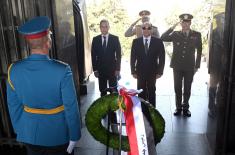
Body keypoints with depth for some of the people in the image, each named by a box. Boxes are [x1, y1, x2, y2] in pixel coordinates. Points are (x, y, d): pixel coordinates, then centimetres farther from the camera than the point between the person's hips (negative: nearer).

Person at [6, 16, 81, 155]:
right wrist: (74, 136, -6)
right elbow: (71, 107, -19)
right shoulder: (62, 70, -24)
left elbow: (14, 106, -2)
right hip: (57, 135, -3)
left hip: (29, 135, 3)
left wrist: (19, 130, 13)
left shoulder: (14, 70, -12)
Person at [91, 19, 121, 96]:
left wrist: (118, 69, -7)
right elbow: (93, 55, 4)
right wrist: (95, 69, -1)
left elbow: (118, 55, -2)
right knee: (102, 91, 9)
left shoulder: (115, 38, -2)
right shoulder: (95, 39, 3)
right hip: (100, 69, 1)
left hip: (112, 69, -1)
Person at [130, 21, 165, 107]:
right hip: (140, 72, 1)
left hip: (152, 72, -1)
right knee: (141, 93, 6)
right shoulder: (136, 41, 4)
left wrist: (160, 72, -5)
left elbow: (162, 58, 1)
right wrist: (133, 71, -2)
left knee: (152, 93, 7)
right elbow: (133, 57, 4)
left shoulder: (158, 42, 1)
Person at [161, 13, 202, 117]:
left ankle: (185, 108, 24)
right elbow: (163, 38, -10)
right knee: (177, 88, 8)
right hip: (177, 66, 0)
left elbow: (199, 51, 6)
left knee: (187, 89, 9)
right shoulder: (175, 34, 2)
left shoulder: (196, 35, 2)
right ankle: (178, 107, 22)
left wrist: (197, 66, 4)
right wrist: (172, 28, -15)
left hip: (190, 67, 0)